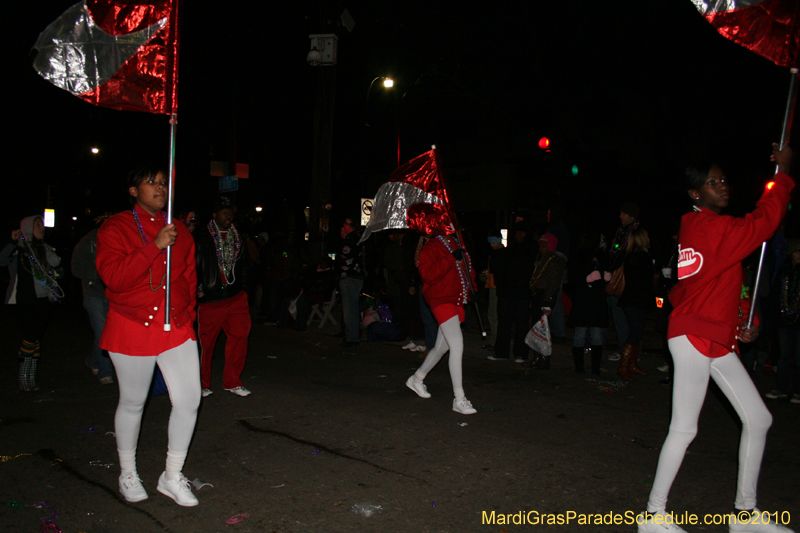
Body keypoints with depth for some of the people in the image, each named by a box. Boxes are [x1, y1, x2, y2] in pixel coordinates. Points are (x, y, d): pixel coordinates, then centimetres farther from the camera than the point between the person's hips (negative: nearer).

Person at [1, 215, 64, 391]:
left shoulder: (44, 248, 14)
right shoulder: (17, 249, 0)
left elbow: (56, 263, -4)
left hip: (42, 300, 5)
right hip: (24, 300, -5)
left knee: (37, 339, 7)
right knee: (30, 337, -13)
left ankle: (31, 377, 14)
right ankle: (23, 377, 0)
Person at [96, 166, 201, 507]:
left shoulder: (180, 232, 11)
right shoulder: (115, 228, -2)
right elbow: (113, 277, -17)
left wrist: (187, 313, 10)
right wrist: (155, 246, -22)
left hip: (177, 328, 4)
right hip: (132, 328, -3)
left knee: (188, 400, -2)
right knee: (133, 403, 10)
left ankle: (172, 477, 18)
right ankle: (127, 474, 34)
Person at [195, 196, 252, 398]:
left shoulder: (237, 237, 15)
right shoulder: (200, 237, -2)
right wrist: (198, 289, -8)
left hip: (236, 297, 5)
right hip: (210, 298, -4)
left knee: (239, 337, 0)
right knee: (205, 342, 3)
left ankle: (232, 382, 14)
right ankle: (202, 384, 20)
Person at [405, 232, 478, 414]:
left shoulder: (456, 244, 15)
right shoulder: (431, 247, -10)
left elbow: (467, 269, 27)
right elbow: (427, 274, -23)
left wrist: (472, 288, 11)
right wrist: (452, 259, -25)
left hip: (457, 301, 9)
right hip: (442, 300, -9)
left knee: (441, 347, 17)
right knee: (457, 346, -17)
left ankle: (416, 379, 38)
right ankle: (459, 399, -12)